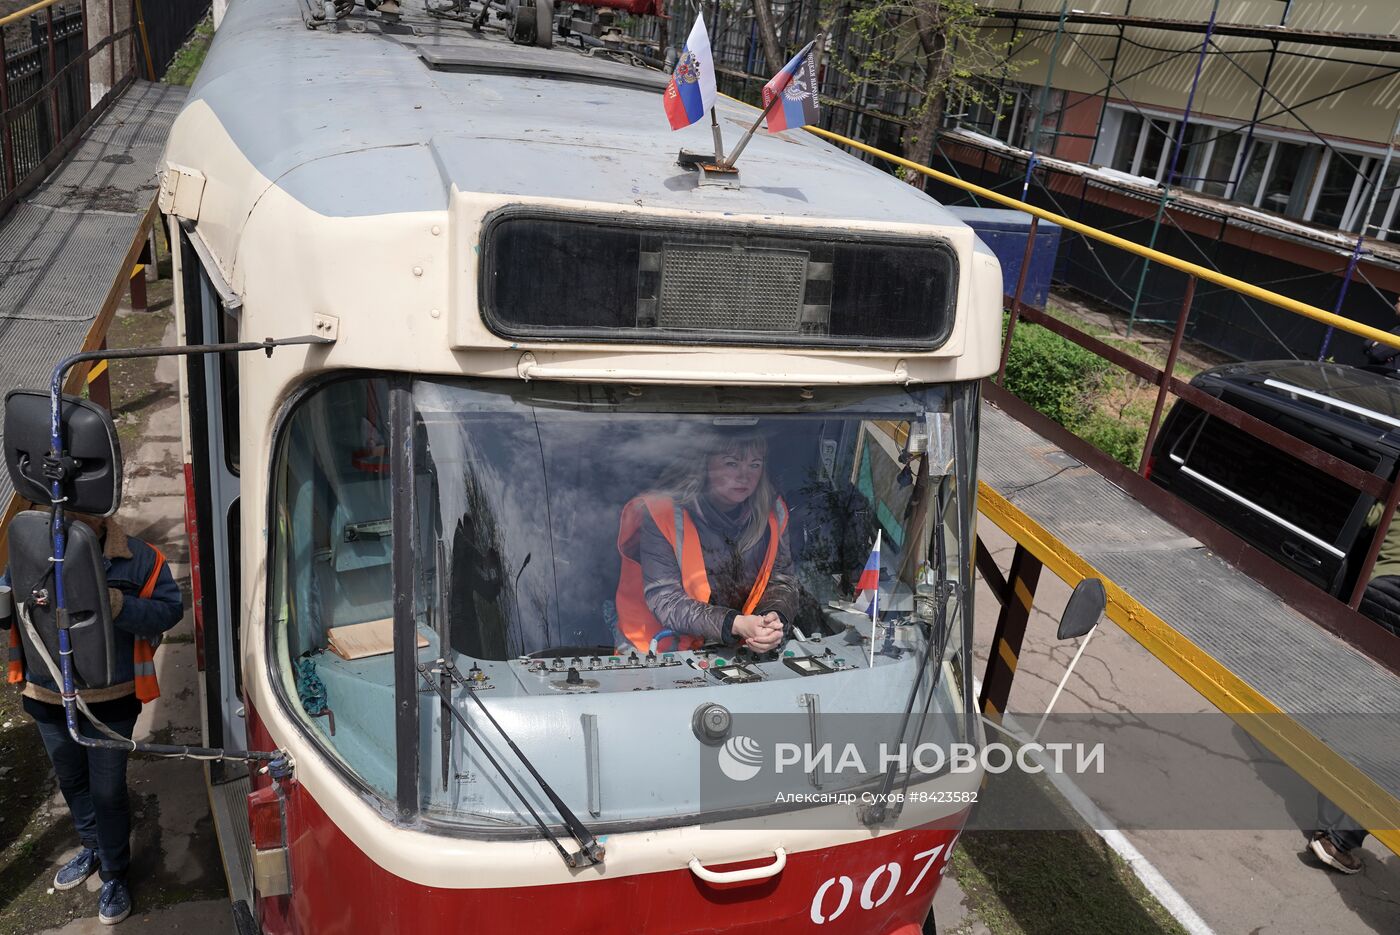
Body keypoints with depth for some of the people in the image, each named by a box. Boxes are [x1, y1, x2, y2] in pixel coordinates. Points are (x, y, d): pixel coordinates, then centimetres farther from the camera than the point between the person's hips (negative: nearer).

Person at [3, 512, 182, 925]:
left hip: (110, 701, -4)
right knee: (71, 781, 25)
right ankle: (91, 848, 51)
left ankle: (114, 875, 29)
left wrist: (119, 604, -32)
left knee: (108, 790, 7)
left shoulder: (139, 558, -15)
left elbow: (171, 608, -15)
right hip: (48, 697, 4)